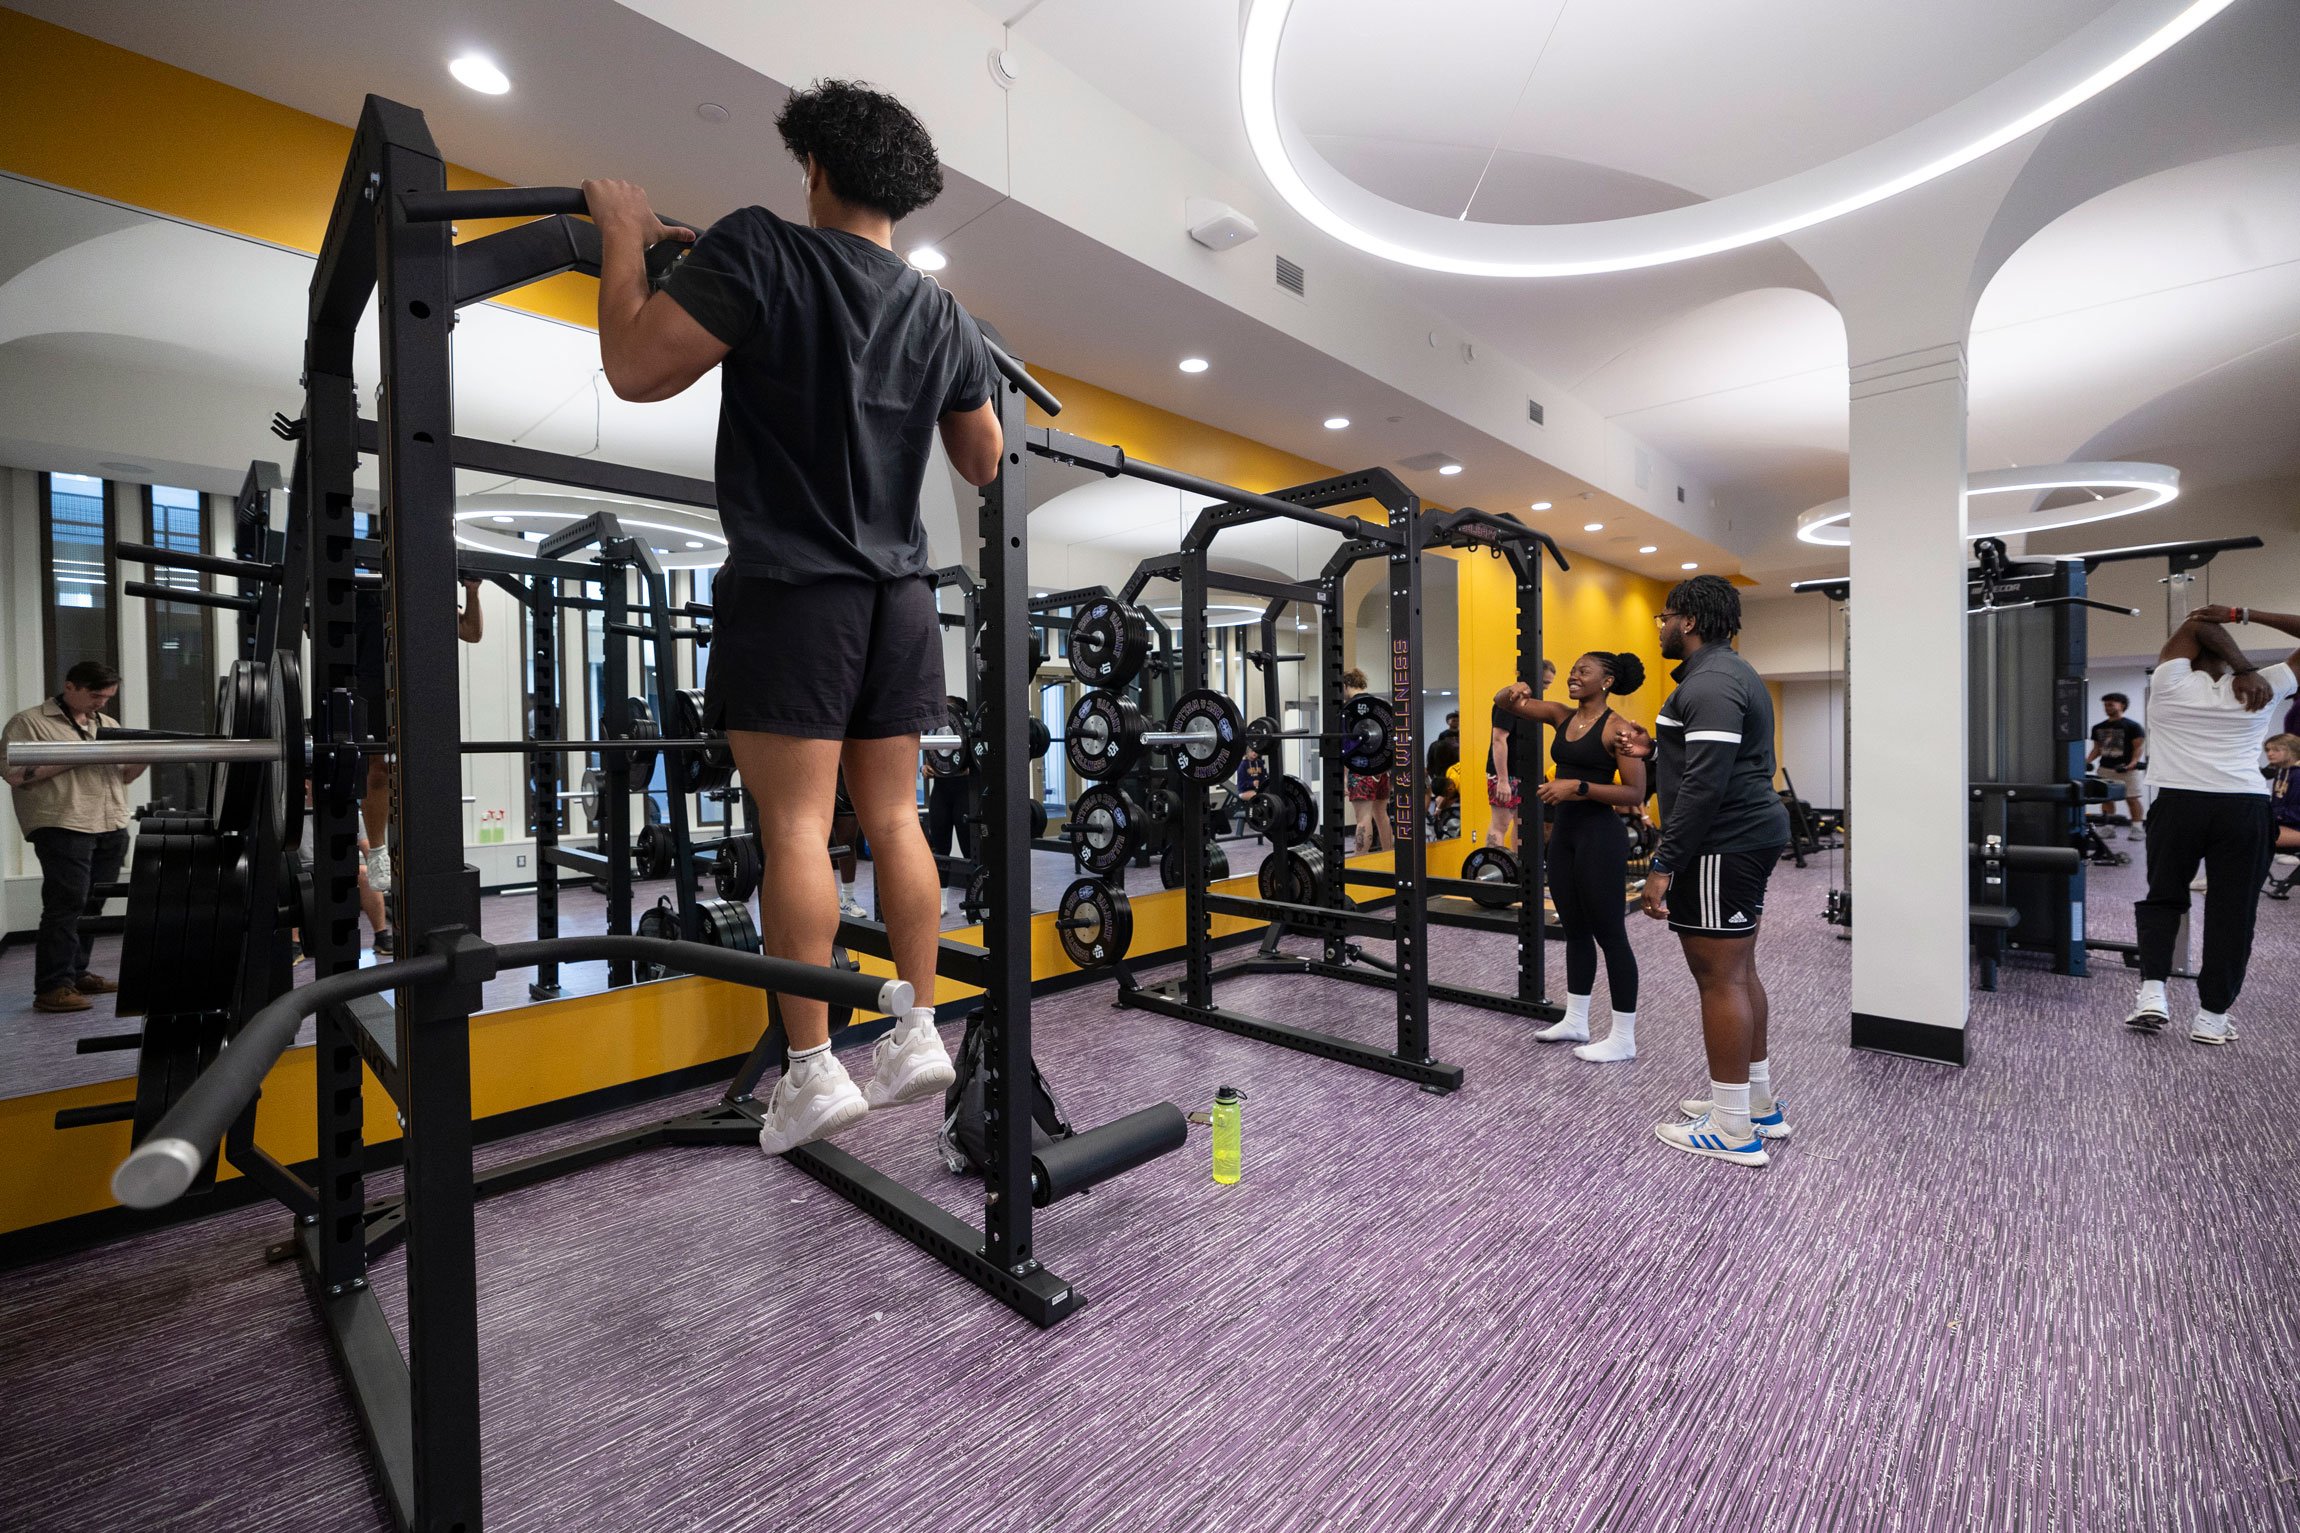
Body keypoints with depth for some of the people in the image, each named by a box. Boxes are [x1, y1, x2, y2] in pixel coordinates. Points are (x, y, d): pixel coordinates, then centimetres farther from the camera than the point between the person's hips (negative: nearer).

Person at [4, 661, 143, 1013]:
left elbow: (122, 777, 19)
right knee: (66, 905, -9)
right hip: (64, 827, -6)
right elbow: (15, 775, -8)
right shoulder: (29, 723, 1)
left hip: (112, 827, 6)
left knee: (91, 906, 8)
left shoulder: (109, 725, 20)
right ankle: (52, 987, -5)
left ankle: (77, 974, 17)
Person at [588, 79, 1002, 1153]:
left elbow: (638, 366, -7)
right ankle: (919, 1036, 14)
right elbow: (983, 463, 20)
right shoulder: (943, 315, 13)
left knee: (794, 828, -5)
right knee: (893, 819, 8)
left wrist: (623, 237, 8)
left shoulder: (759, 250, -2)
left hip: (794, 583, -5)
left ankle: (814, 1073, -1)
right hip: (900, 590, 6)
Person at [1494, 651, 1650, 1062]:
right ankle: (1575, 1021, 29)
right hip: (1563, 831, 8)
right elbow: (1502, 702, 8)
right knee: (1575, 930, 16)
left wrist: (1578, 787, -24)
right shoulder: (1561, 716, 7)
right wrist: (1514, 689, -14)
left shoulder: (1618, 728, -12)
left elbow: (1636, 794, -16)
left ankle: (1624, 1038, 12)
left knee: (1609, 933, 1)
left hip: (1600, 835, -8)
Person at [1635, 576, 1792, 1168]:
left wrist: (1664, 863, -23)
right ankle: (1759, 1104, 27)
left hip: (1722, 845, -11)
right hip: (1749, 834, 11)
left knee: (1719, 978, -5)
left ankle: (1734, 1130, 4)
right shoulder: (1731, 674, 19)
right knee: (1738, 972, 16)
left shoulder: (1710, 682, -16)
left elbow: (1705, 782, -24)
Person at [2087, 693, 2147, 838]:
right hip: (2105, 768, 5)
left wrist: (2133, 762, -22)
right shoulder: (2098, 728, 12)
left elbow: (2139, 747, -7)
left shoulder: (2132, 726, -3)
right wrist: (2087, 761, 2)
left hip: (2127, 769, -5)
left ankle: (2137, 828, 1)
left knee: (2132, 798, -3)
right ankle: (2107, 827, 10)